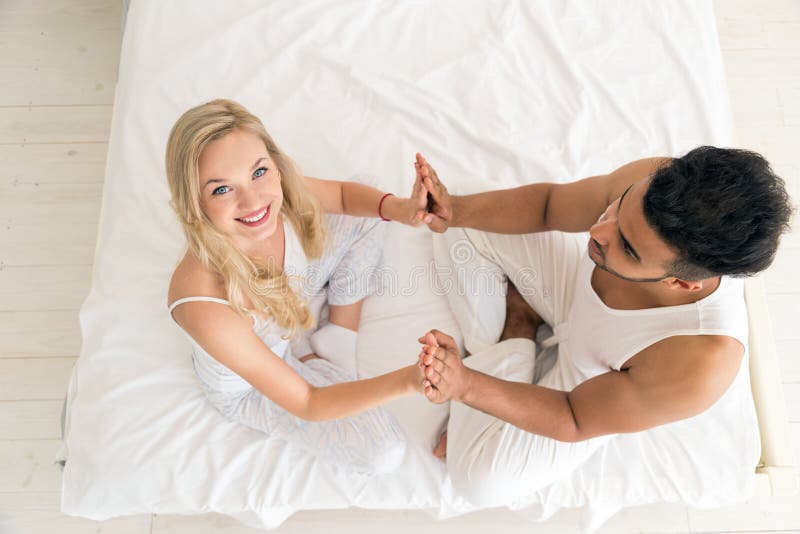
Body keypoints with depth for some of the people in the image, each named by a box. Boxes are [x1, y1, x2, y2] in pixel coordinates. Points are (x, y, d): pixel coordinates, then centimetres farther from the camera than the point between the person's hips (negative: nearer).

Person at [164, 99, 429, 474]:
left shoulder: (279, 194, -30)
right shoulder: (204, 305, -44)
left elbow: (344, 194, -5)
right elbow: (306, 404, -33)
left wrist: (397, 208, -27)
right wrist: (408, 379, -44)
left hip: (289, 320, 5)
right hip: (250, 386, -5)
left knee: (362, 223, 4)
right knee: (382, 453, -8)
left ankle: (337, 341, 12)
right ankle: (319, 361, 15)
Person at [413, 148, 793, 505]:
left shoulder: (701, 362, -44)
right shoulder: (653, 181, -35)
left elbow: (574, 421, -26)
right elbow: (547, 203, -13)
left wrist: (467, 386, -40)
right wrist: (457, 210, -31)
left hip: (608, 388, -3)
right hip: (578, 283, 4)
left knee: (481, 477, -16)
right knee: (464, 231, -5)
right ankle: (495, 357, 7)